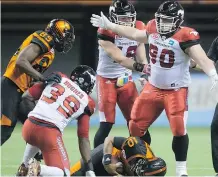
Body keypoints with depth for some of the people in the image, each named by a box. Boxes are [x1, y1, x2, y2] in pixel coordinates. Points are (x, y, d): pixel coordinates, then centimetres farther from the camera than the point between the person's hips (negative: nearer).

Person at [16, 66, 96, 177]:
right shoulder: (86, 102, 9)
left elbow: (27, 96, 11)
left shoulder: (58, 78, 13)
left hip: (28, 128, 4)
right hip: (50, 134, -4)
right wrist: (89, 168, 10)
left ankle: (24, 168, 27)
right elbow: (83, 138, 7)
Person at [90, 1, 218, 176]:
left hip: (177, 90, -6)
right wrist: (109, 25, 24)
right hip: (153, 87, 6)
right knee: (136, 126, 9)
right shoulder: (153, 29, -2)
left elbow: (201, 58, -33)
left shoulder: (185, 36, -21)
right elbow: (135, 34, 19)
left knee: (179, 129, -17)